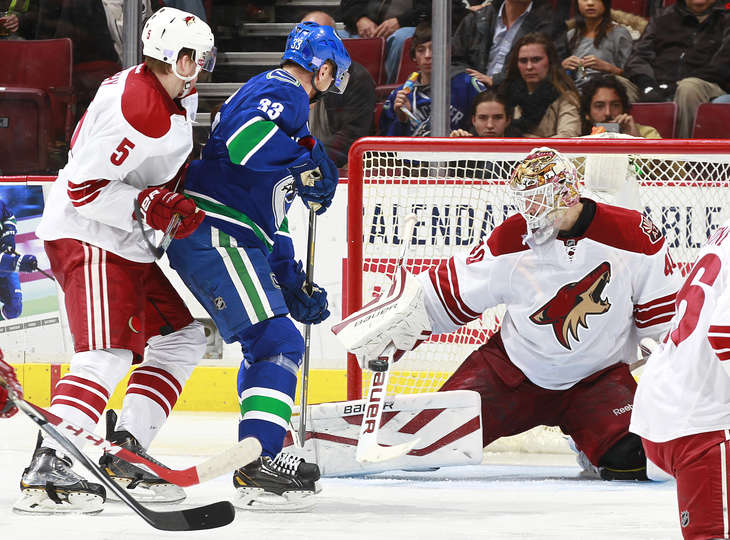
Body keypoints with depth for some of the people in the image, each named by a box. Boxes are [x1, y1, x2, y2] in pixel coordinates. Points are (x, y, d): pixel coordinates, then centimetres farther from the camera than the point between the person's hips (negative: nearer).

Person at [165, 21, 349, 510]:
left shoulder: (286, 100, 29)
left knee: (270, 344, 20)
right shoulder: (285, 93, -4)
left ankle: (260, 457, 27)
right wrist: (309, 158, -18)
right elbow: (244, 139, -28)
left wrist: (294, 285, 27)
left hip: (239, 240, 11)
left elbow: (273, 217, 30)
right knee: (276, 342, -16)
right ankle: (258, 469, -24)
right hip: (214, 233, -11)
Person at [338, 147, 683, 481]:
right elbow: (450, 293, 0)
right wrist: (397, 325, -5)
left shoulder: (632, 235, -16)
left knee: (628, 456, -25)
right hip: (513, 369, 1)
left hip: (599, 376, -1)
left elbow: (661, 311, -5)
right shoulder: (511, 239, -10)